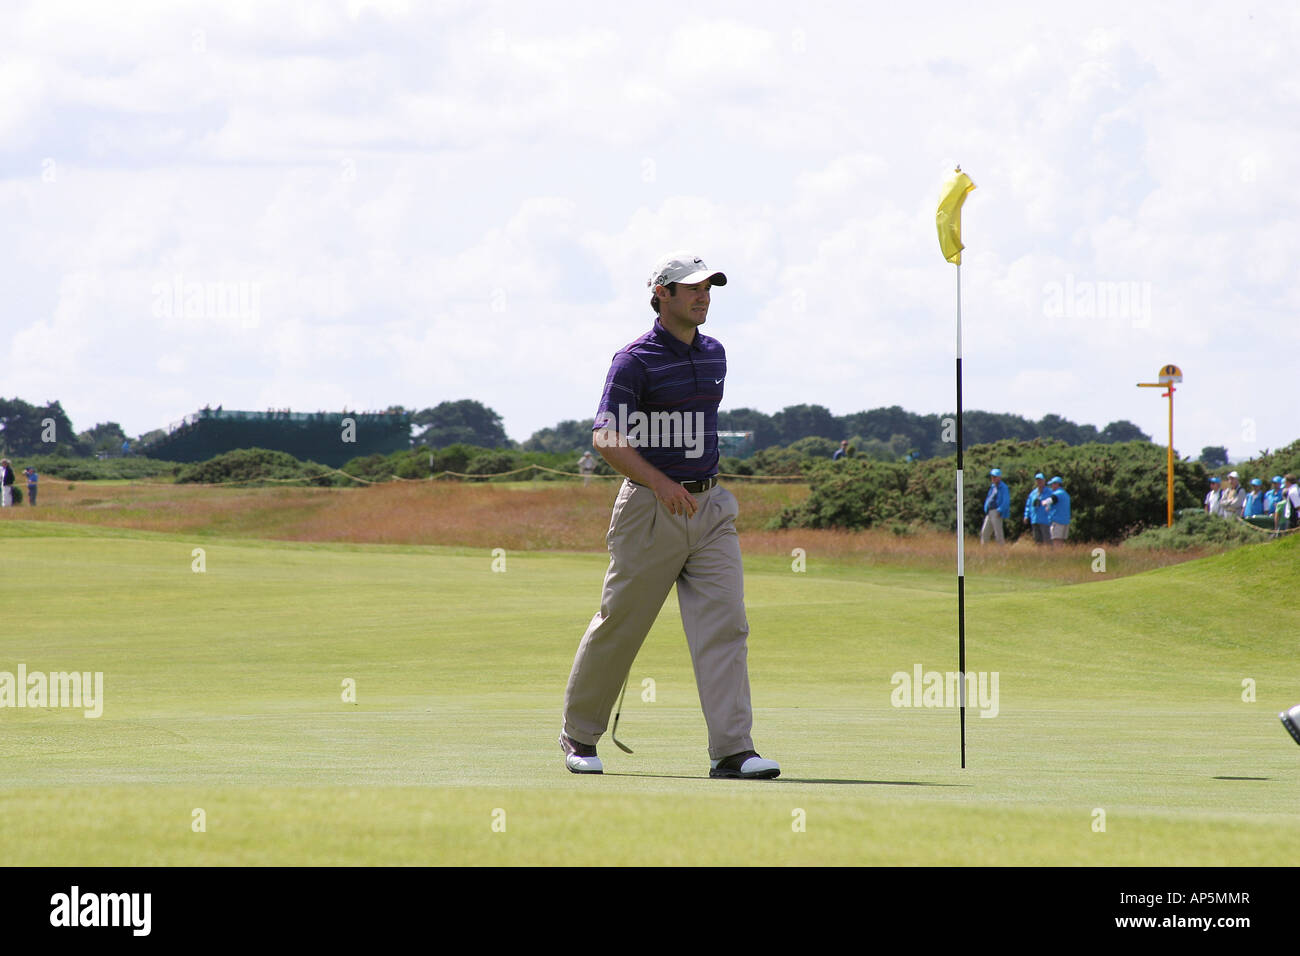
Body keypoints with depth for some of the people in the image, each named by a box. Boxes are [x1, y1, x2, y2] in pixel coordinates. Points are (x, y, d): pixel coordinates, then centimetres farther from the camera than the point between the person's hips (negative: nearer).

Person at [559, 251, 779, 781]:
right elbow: (606, 438, -19)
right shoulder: (636, 360, -10)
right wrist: (660, 482, -31)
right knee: (619, 624, 4)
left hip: (710, 506, 6)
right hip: (650, 511, -5)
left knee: (725, 623, -7)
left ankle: (732, 749, -12)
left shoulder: (714, 354, 12)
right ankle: (578, 734, 22)